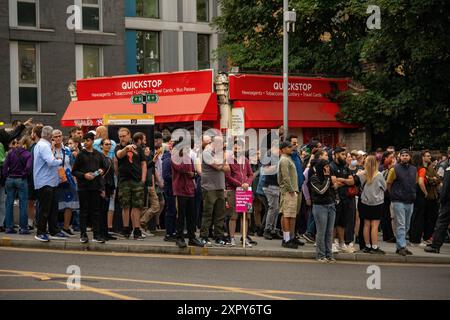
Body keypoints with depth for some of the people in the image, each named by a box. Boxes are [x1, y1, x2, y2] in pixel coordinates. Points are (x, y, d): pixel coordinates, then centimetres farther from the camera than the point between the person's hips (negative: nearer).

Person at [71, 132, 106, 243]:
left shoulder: (98, 155, 10)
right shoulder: (81, 155, 1)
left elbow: (104, 168, 21)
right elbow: (74, 171, 1)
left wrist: (102, 171, -1)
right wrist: (84, 175, -14)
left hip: (96, 187, 3)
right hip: (83, 187, -3)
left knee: (96, 211, 5)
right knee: (84, 211, 1)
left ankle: (97, 235, 8)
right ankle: (83, 235, 5)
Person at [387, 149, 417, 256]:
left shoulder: (414, 170, 10)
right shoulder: (395, 169, -6)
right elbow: (388, 184, 0)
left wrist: (412, 195, 14)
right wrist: (394, 195, 4)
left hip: (410, 202, 6)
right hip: (398, 202, -6)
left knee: (406, 226, 11)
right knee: (401, 225, -10)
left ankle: (400, 246, 19)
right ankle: (402, 247, -12)